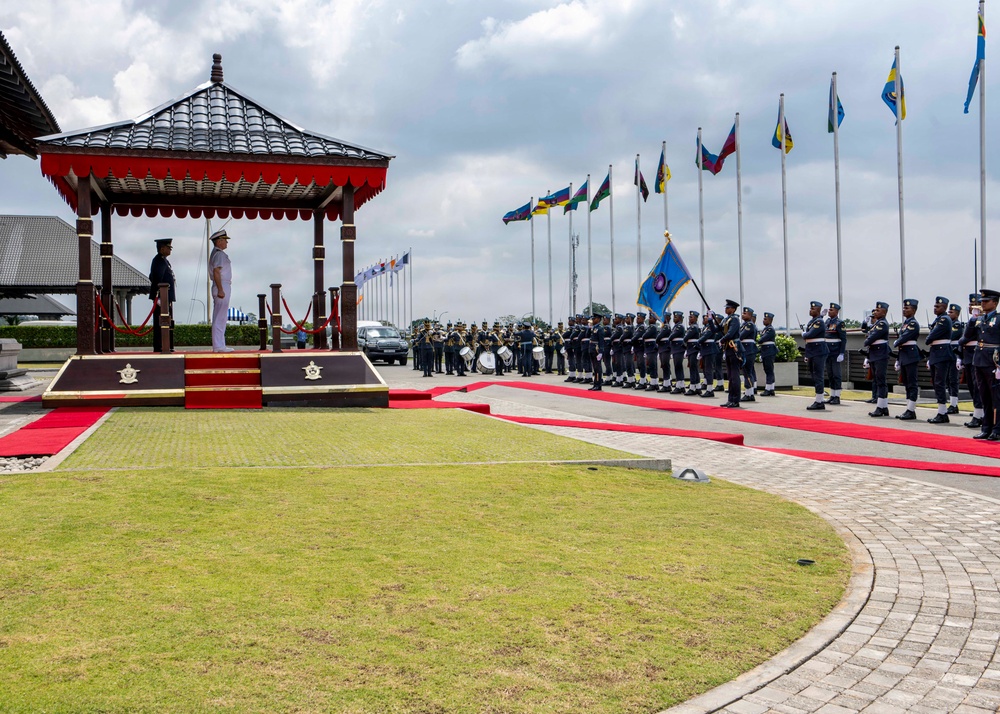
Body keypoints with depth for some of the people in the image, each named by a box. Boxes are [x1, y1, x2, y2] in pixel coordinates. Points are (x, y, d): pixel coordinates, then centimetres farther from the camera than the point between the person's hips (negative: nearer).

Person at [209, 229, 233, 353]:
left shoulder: (216, 253, 20)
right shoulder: (219, 254, -12)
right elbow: (216, 272, -21)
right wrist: (220, 290, -24)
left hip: (223, 288, 11)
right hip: (222, 288, -11)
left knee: (219, 318, 12)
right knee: (220, 318, -10)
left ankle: (218, 345, 15)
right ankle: (218, 346, -10)